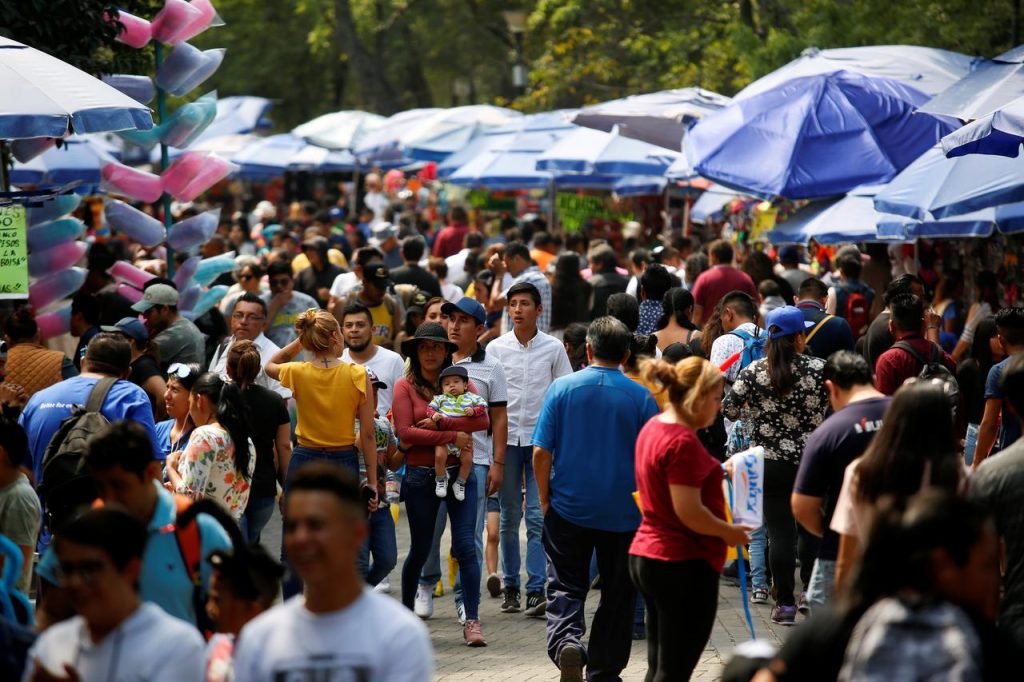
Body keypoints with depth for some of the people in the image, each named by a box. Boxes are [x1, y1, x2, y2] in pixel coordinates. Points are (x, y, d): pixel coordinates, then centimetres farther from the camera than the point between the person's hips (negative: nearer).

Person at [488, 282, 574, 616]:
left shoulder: (553, 348, 3)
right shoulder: (496, 348, 4)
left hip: (541, 439, -1)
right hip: (506, 438, 1)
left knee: (538, 516, -8)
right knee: (509, 517, 6)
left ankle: (536, 590, -10)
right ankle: (511, 587, 13)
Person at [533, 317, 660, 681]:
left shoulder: (562, 388, -5)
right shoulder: (641, 397, -5)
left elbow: (541, 452, -6)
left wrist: (545, 500, 6)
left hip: (568, 510, 0)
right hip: (623, 513, 0)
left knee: (565, 587, 6)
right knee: (618, 595, 12)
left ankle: (565, 641, -20)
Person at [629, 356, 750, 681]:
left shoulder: (653, 428, 9)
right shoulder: (683, 442, -20)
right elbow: (689, 512, -23)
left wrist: (714, 471, 17)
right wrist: (728, 532, -9)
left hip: (645, 556, 10)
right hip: (684, 565, -10)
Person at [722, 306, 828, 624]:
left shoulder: (753, 372, -6)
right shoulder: (819, 369, -7)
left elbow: (729, 409, -3)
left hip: (770, 463, 0)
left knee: (779, 531, 2)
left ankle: (785, 603, 2)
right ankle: (811, 592, 24)